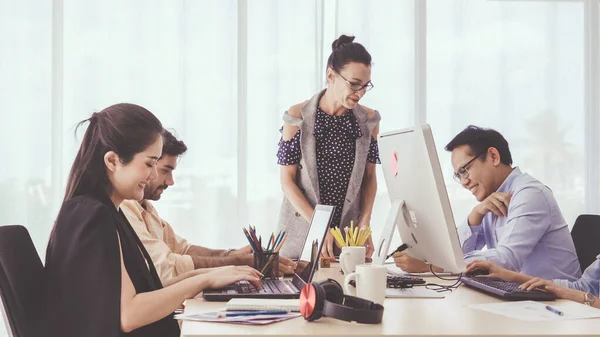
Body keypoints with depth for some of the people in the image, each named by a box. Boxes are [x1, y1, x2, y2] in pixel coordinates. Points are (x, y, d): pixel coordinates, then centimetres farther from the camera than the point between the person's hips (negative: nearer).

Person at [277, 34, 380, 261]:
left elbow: (370, 177, 7)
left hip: (349, 236, 2)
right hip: (302, 232, -2)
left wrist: (364, 224, -7)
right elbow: (287, 180, -8)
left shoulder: (369, 121, 0)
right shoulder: (297, 118, -9)